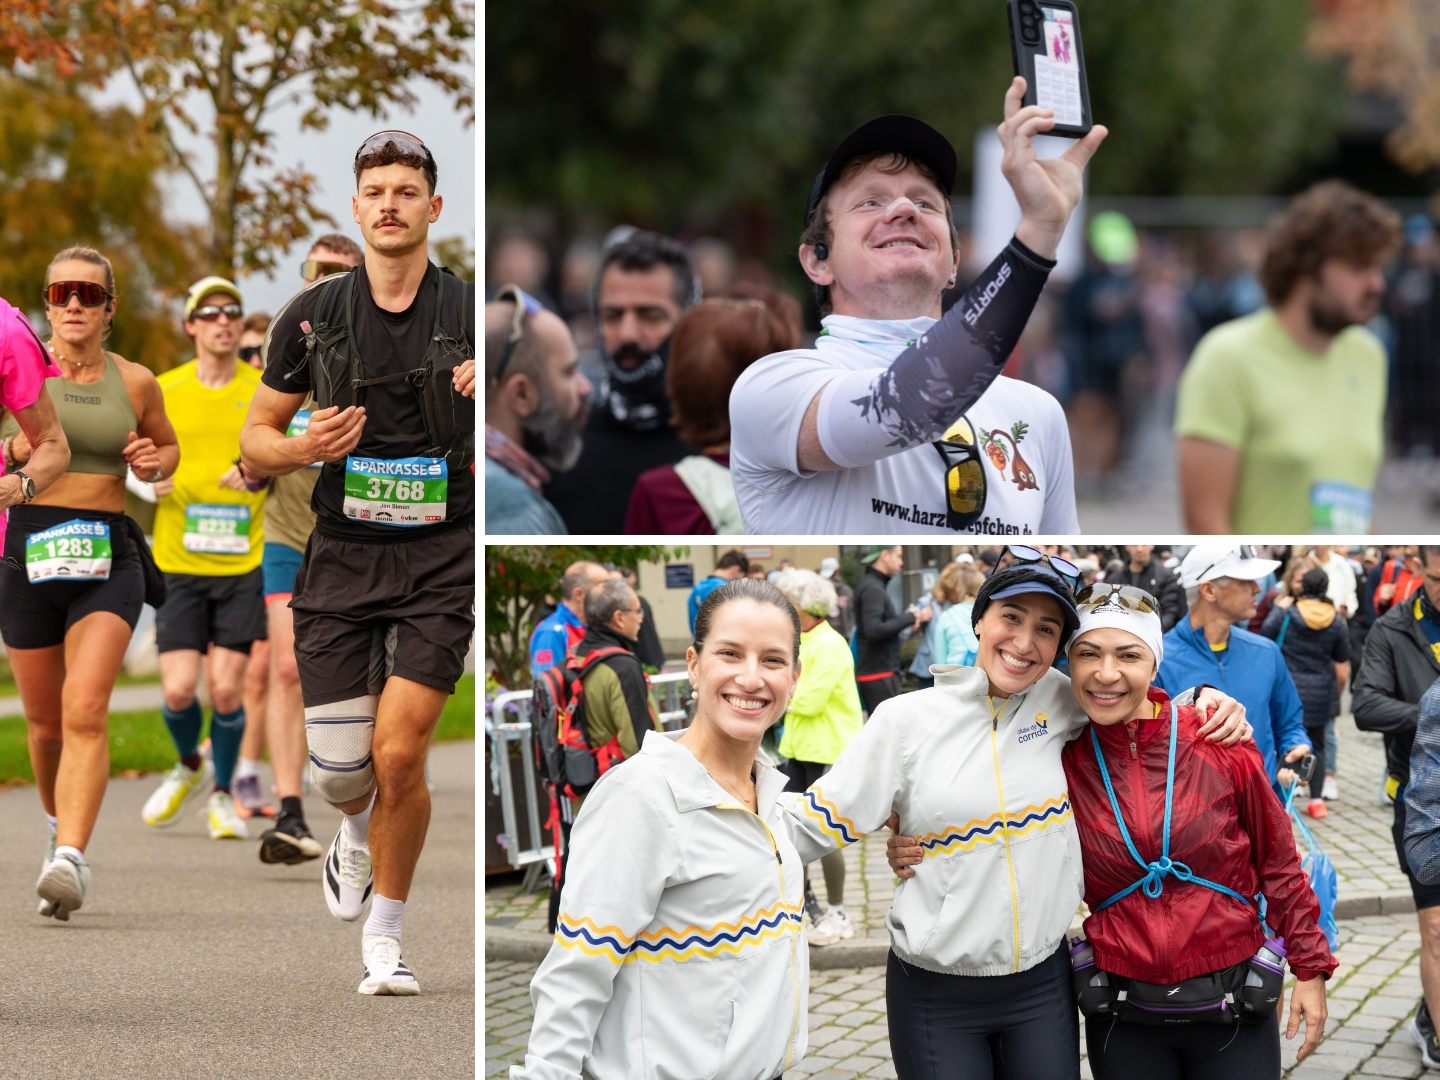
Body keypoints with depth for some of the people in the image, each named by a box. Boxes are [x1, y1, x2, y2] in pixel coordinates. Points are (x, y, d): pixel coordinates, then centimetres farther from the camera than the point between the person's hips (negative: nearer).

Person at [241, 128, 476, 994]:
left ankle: (385, 937, 7)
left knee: (399, 753, -12)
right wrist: (304, 449, -11)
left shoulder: (475, 313, 0)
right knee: (339, 769, -3)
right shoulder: (313, 315, 4)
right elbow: (257, 437, 12)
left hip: (442, 560, -1)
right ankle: (360, 835, 36)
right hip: (343, 560, 2)